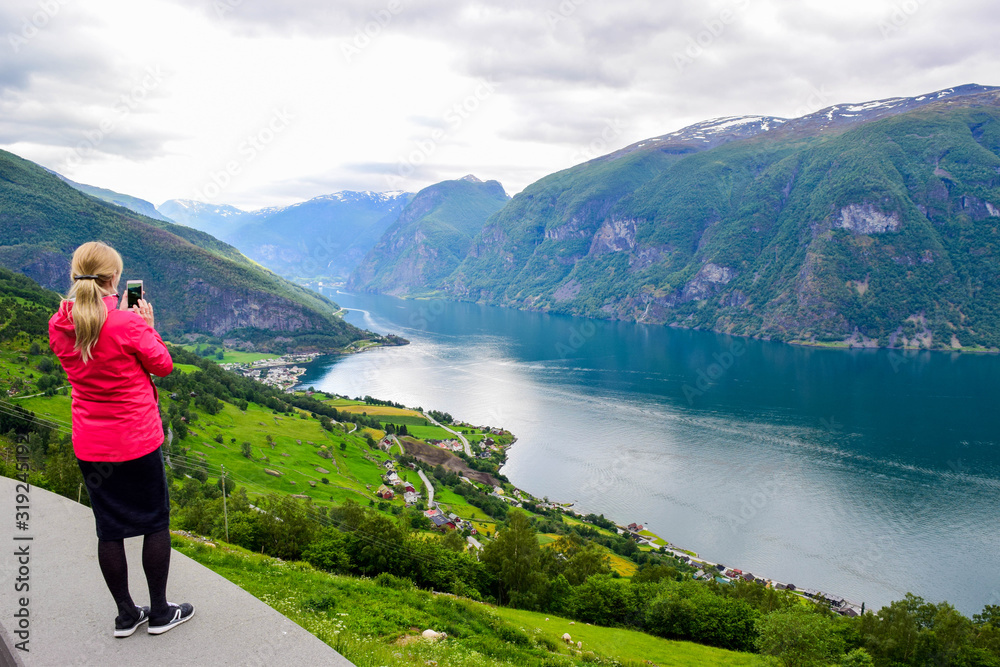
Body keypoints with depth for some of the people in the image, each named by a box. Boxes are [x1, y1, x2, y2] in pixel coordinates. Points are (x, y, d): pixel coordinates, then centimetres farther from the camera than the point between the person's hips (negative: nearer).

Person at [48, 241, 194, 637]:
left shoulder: (59, 325, -2)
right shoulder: (127, 323, -20)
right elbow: (162, 365, -6)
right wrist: (147, 325, 3)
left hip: (89, 444, 5)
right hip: (137, 440, -5)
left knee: (109, 527, 14)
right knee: (156, 521, 11)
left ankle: (126, 615, 26)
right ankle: (159, 612, 21)